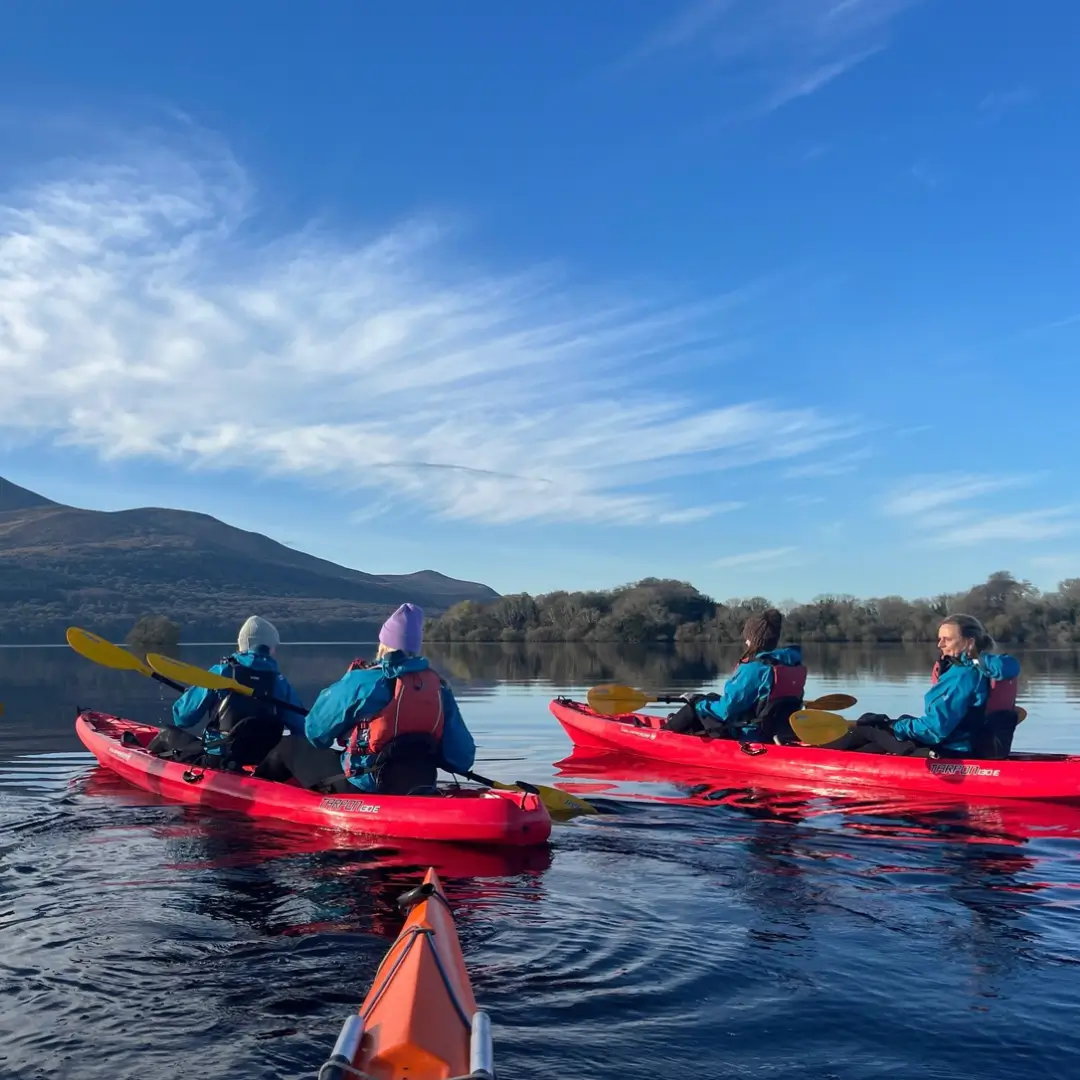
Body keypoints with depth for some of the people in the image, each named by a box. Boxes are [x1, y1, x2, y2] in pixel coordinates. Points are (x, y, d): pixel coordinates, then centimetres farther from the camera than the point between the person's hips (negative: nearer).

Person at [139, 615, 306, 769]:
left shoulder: (222, 671, -4)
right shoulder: (280, 682, 0)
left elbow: (183, 718, -2)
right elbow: (301, 730, 0)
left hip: (217, 760, -2)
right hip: (262, 765, 2)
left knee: (168, 734, 19)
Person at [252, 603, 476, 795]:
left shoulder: (360, 681, -14)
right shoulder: (439, 688, -2)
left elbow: (315, 733, -3)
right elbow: (462, 759, -3)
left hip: (361, 790, -4)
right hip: (417, 792, 5)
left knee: (290, 747, 20)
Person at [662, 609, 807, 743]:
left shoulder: (753, 668, -24)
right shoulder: (796, 665, -1)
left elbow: (726, 709, -20)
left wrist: (699, 703, 0)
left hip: (749, 735, -8)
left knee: (698, 704, 10)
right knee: (712, 699, 22)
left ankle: (666, 731, 33)